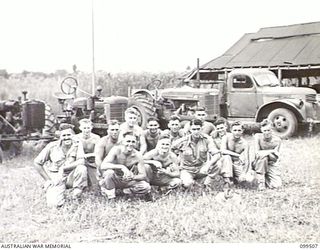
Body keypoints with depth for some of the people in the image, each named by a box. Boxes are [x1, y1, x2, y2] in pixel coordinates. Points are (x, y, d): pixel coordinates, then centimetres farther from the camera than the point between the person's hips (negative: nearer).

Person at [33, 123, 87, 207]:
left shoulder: (77, 144, -6)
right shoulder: (52, 146, -6)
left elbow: (81, 162, -20)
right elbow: (37, 163, 0)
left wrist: (63, 168, -22)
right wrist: (48, 180, -4)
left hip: (70, 177, 0)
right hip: (55, 179, 0)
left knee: (82, 168, -31)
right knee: (55, 203, -23)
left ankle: (77, 193, -7)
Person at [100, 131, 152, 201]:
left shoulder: (138, 156, -13)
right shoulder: (116, 150, -20)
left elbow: (143, 175, -13)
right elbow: (103, 166, -32)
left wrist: (133, 177, -36)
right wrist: (121, 167, -43)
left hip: (126, 180, 2)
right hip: (114, 179, -2)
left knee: (146, 187, -21)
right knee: (109, 172, -37)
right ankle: (110, 197, -15)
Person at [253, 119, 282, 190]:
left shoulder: (277, 140, -11)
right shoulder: (258, 137, -14)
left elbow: (275, 159, -12)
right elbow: (257, 153, -22)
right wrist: (271, 151, -26)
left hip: (272, 164, 2)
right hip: (259, 164, -2)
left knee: (276, 185, -17)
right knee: (263, 156, -36)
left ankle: (266, 179, 20)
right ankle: (261, 181, -21)